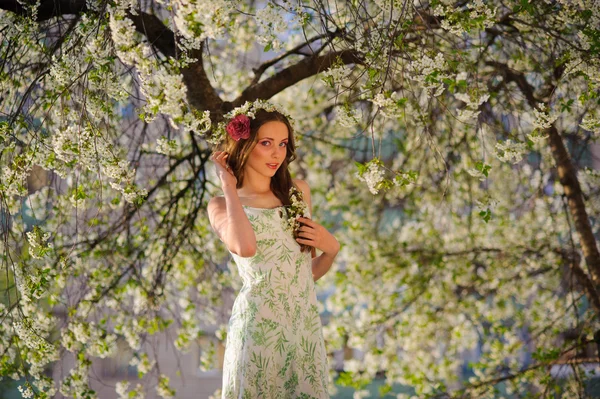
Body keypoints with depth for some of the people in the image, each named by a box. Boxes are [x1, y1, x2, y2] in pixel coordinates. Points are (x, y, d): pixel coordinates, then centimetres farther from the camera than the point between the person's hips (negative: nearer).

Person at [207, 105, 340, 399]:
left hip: (307, 327, 4)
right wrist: (229, 187, -11)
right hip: (259, 328, -4)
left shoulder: (299, 191, 12)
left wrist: (331, 248, 0)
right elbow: (246, 248, -24)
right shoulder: (222, 205, 0)